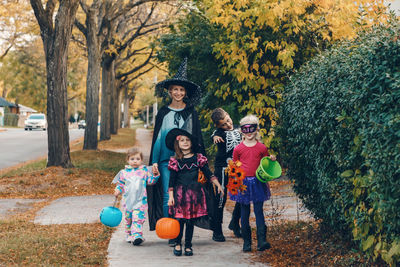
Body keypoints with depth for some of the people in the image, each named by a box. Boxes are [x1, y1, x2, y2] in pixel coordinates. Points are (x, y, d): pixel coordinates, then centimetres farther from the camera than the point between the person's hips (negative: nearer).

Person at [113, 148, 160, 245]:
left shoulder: (144, 171, 4)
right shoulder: (124, 172, 6)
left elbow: (151, 181, 4)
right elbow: (120, 184, 14)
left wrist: (155, 174, -12)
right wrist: (118, 190, -3)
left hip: (140, 201, -3)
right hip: (127, 200, 3)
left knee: (138, 218, -16)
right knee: (128, 218, 11)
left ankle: (137, 235, -22)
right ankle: (129, 235, 25)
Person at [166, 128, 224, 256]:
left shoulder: (198, 158, 4)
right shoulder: (175, 160, 0)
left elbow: (208, 173, 7)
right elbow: (172, 180, 1)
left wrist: (218, 185, -1)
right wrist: (171, 196, -3)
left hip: (195, 193, 1)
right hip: (180, 193, -1)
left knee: (191, 221, 5)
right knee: (180, 219, -5)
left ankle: (188, 246, 16)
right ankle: (177, 244, 15)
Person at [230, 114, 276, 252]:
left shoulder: (262, 148, 3)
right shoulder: (238, 149, 2)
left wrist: (272, 160, -5)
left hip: (258, 182, 0)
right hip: (243, 183, 1)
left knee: (259, 211, -4)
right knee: (244, 213, 5)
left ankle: (262, 241, -6)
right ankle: (246, 242, 12)